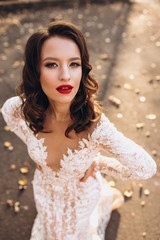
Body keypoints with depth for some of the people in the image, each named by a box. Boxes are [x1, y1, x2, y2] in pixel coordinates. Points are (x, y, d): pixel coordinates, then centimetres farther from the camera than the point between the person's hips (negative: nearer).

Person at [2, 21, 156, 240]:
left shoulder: (96, 126, -40)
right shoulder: (18, 109, -30)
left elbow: (147, 168, -26)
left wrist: (95, 162, -19)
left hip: (81, 195, -3)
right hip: (45, 190, 3)